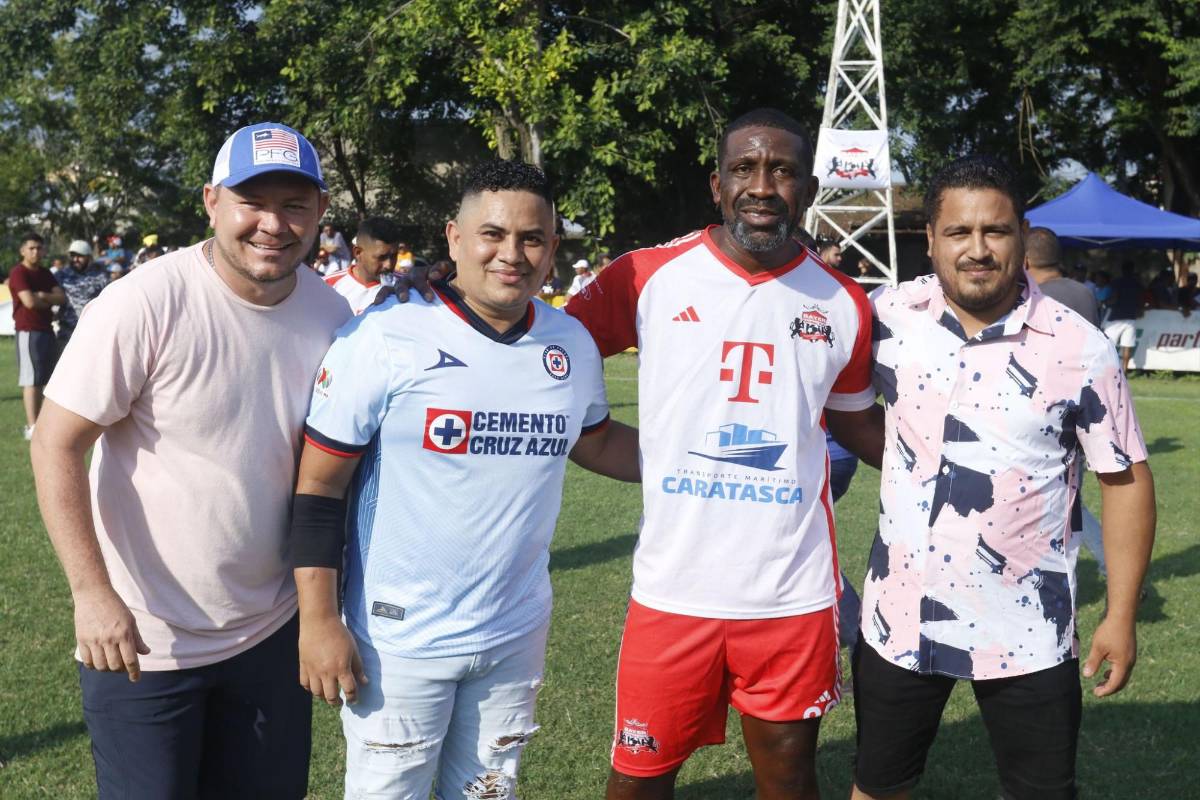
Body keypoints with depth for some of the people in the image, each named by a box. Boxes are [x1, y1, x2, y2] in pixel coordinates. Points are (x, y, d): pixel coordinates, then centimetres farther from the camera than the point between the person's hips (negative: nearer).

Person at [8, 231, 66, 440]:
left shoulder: (45, 273, 15)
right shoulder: (18, 273, -9)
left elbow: (62, 297, 4)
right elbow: (29, 302, -21)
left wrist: (42, 296, -13)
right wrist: (49, 303, -3)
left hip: (47, 330, 8)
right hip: (28, 331, -8)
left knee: (45, 378, 12)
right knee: (32, 379, -10)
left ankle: (37, 422, 20)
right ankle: (32, 427, -11)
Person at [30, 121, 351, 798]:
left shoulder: (332, 315, -2)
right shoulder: (146, 304, -19)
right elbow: (58, 445, -15)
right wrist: (92, 593, -22)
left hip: (274, 632, 5)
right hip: (139, 638, -5)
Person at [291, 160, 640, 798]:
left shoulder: (573, 345, 1)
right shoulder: (385, 338, -15)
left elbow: (595, 441, 20)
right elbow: (320, 487, -11)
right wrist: (318, 622, -13)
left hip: (516, 636, 5)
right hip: (398, 639, -4)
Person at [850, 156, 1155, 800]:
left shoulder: (1079, 349, -11)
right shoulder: (889, 316, -5)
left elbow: (1124, 479, -4)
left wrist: (1120, 616, -6)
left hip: (1025, 633, -2)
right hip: (900, 617, 2)